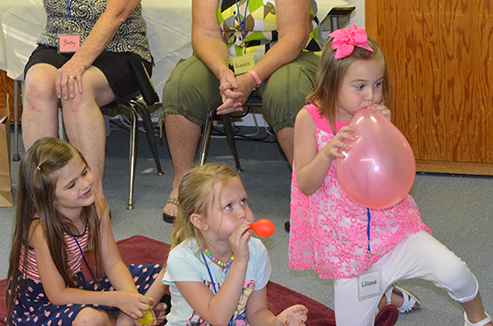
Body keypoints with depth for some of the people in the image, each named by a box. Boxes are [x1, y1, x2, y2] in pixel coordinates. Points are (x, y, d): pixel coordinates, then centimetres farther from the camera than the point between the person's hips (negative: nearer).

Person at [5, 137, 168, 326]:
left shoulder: (95, 209, -10)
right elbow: (57, 295, -26)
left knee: (158, 276, 4)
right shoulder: (41, 228, -29)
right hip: (35, 307, -7)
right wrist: (118, 299, -28)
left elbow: (113, 263, -4)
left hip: (75, 288, 7)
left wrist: (133, 297, -23)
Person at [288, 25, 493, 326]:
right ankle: (387, 294, 31)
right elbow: (306, 186, -11)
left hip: (392, 227, 1)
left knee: (453, 271, -22)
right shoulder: (311, 119, -8)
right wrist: (327, 153, -29)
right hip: (348, 247, 0)